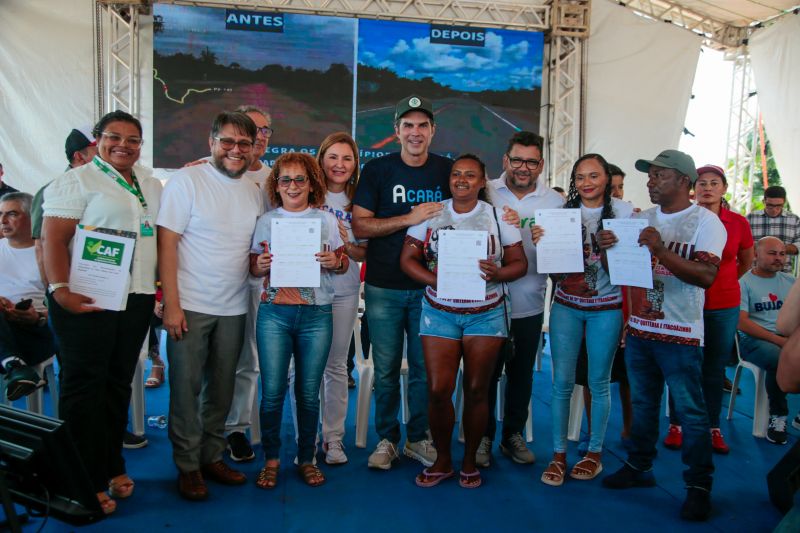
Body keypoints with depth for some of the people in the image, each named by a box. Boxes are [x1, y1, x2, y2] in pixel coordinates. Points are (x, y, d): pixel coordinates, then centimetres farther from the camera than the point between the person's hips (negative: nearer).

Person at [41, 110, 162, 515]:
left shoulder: (152, 187, 17)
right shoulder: (77, 180, -2)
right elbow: (53, 239, -9)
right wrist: (60, 290, -19)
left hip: (136, 299, 6)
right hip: (87, 299, -6)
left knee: (118, 384, 12)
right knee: (83, 387, 1)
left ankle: (111, 467, 24)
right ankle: (85, 483, 10)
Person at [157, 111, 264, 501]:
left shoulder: (254, 192, 9)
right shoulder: (187, 180, -6)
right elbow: (167, 243, -10)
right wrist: (171, 304, -14)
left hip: (234, 308, 5)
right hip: (190, 306, -5)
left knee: (221, 388, 12)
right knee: (186, 387, 3)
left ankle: (212, 457, 27)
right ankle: (188, 466, 17)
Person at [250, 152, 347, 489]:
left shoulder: (327, 219, 8)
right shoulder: (267, 221, 9)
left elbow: (344, 263, 11)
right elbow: (254, 268, 11)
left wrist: (336, 262, -11)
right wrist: (260, 265, -11)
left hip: (317, 314, 0)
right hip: (274, 312, 0)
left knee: (309, 393, 5)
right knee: (272, 391, 0)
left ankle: (306, 458, 22)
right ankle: (271, 459, 18)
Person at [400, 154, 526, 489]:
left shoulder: (497, 216, 2)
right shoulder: (431, 214, 3)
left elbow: (520, 263, 3)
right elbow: (407, 259, 1)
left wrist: (497, 273, -19)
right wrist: (435, 280, -16)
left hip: (486, 314, 0)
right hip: (439, 313, 1)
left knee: (476, 390, 6)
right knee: (438, 390, -3)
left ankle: (470, 462, 25)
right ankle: (442, 460, 20)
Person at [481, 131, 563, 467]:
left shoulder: (555, 202, 3)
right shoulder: (486, 193, -2)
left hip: (530, 306, 2)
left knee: (522, 374, 15)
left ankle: (513, 435, 32)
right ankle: (483, 436, 25)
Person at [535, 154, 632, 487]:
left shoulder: (624, 212, -3)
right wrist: (540, 243, -12)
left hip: (606, 308, -2)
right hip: (566, 306, 2)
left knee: (598, 382, 7)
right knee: (562, 381, 3)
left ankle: (595, 453, 24)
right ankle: (558, 454, 16)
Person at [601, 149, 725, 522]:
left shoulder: (705, 221, -8)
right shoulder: (641, 219, 9)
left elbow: (706, 276, -20)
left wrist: (660, 250, -29)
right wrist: (608, 247, -8)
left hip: (680, 336, -5)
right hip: (638, 329, 6)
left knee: (691, 411, 2)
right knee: (642, 404, 16)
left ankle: (699, 486, 15)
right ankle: (639, 467, 30)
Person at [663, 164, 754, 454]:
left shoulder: (738, 223, 0)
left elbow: (746, 261, 17)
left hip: (724, 306, 2)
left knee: (715, 369, 12)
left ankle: (713, 428, 25)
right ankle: (676, 425, 21)